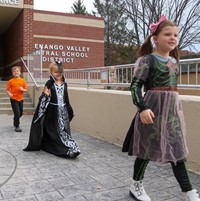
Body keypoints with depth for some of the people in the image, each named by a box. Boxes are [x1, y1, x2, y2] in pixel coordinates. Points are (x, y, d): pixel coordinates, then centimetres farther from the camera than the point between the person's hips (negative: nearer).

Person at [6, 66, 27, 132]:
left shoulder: (23, 80, -1)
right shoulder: (10, 81, -7)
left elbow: (25, 89, 3)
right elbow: (7, 90, -5)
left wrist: (22, 89, -18)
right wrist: (9, 94, -24)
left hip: (20, 99, 4)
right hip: (14, 99, -4)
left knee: (21, 113, 16)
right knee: (17, 113, -7)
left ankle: (16, 120, 46)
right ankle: (17, 126, 10)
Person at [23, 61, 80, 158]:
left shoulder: (64, 84, 8)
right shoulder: (49, 84, -6)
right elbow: (44, 97, -4)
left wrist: (69, 110, 18)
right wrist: (46, 95, -26)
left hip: (63, 110, 3)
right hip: (52, 111, -3)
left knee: (64, 130, 1)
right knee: (54, 131, 2)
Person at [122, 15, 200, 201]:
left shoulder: (173, 61, 13)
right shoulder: (147, 60, -9)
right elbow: (135, 85, -16)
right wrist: (142, 108, -28)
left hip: (173, 108, 7)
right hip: (154, 107, -6)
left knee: (176, 150, 8)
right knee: (148, 148, 5)